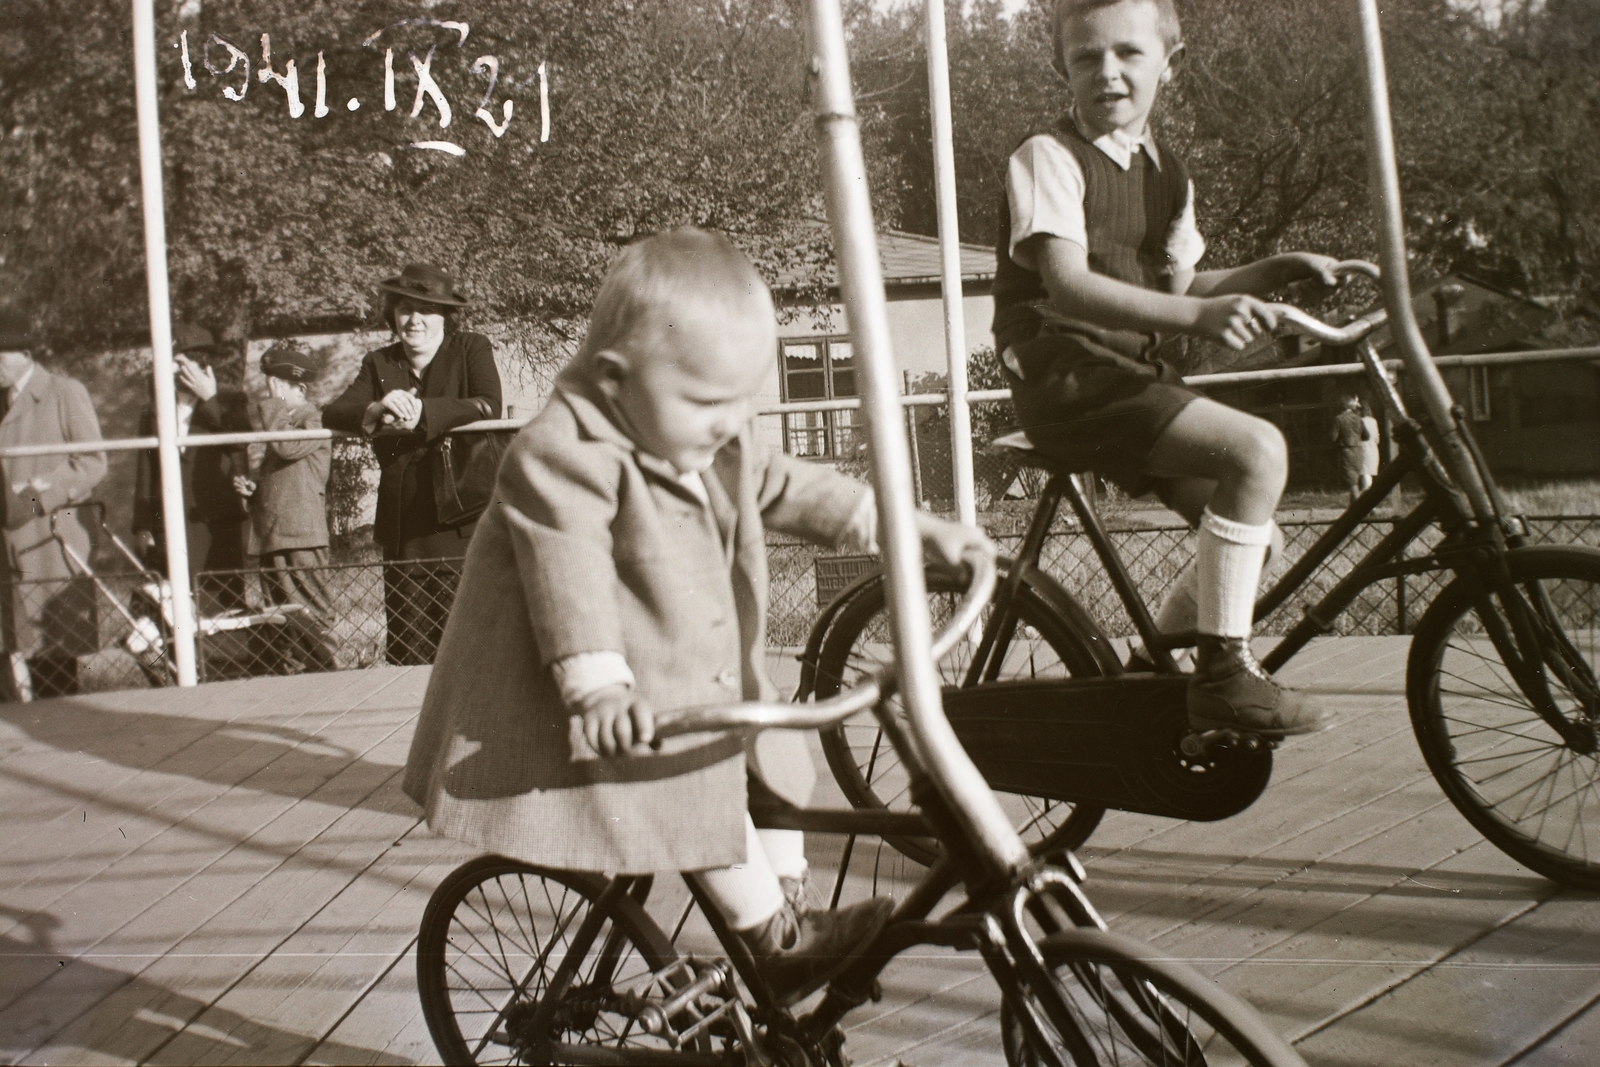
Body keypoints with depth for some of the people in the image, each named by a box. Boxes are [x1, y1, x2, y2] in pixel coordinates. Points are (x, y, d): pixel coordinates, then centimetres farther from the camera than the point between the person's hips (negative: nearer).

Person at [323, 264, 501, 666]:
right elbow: (332, 414, 0)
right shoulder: (379, 364, 14)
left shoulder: (471, 349, 5)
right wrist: (374, 411, -22)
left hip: (461, 526, -3)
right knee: (407, 656, 3)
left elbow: (488, 407, -13)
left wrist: (422, 413, -25)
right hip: (403, 533, 3)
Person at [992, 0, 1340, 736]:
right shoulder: (1048, 158, -9)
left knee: (1253, 535, 2)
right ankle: (1223, 673, -17)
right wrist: (1197, 316, -35)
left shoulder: (1166, 175, 17)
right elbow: (1067, 285, -23)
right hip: (1067, 377, -8)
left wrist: (1269, 273, 3)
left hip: (1134, 377, 8)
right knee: (1258, 450, -24)